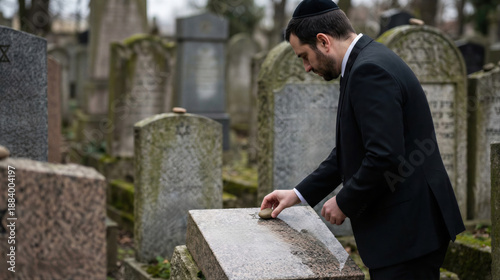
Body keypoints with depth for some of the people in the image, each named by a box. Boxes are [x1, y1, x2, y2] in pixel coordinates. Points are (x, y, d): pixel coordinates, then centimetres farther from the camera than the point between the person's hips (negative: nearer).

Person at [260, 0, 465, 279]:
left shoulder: (370, 70, -19)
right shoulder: (370, 60, 13)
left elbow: (384, 157, -26)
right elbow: (351, 148, 20)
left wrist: (345, 203, -11)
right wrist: (300, 193, 18)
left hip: (407, 230, -10)